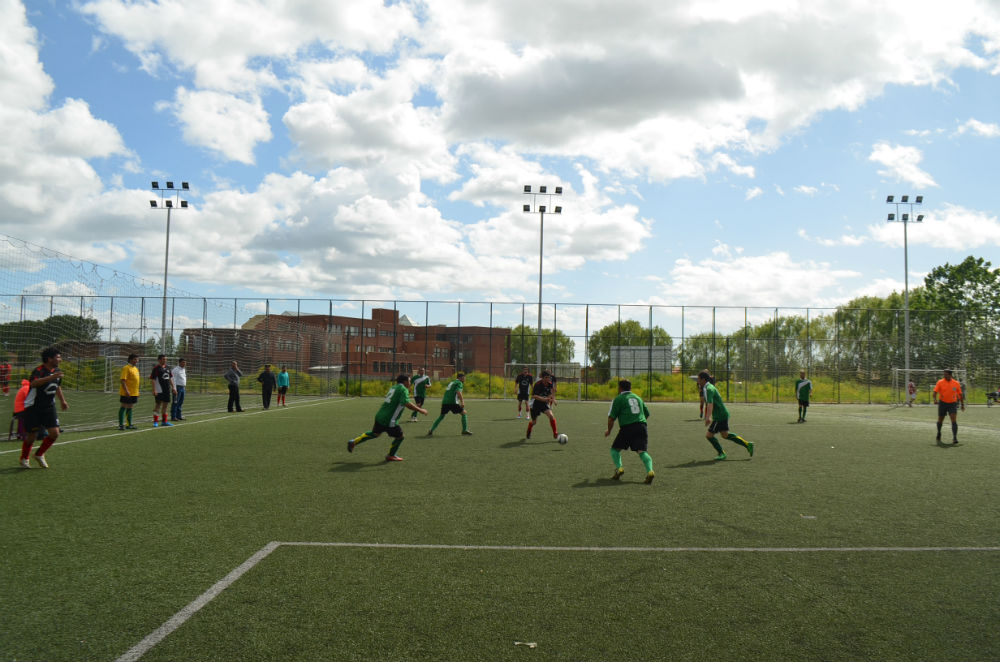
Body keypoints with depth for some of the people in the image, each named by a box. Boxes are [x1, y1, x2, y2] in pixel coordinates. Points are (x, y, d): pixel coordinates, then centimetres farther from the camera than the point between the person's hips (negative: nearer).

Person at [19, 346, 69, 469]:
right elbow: (33, 383, -42)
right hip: (33, 408, -6)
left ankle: (39, 454, 20)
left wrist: (62, 401, 29)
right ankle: (24, 458, 30)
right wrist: (50, 377, -52)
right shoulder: (39, 371, -20)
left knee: (54, 433, -5)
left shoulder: (57, 371, 4)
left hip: (49, 408, 6)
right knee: (32, 436, 3)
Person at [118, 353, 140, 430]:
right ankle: (121, 425, 3)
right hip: (127, 393, -8)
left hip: (134, 393, 8)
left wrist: (137, 392, 21)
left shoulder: (135, 368, 15)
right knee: (123, 407, -2)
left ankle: (129, 425, 16)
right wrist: (126, 391, -25)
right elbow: (123, 380, -18)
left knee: (130, 408, 12)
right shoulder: (126, 368, -12)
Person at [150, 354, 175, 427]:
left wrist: (173, 387, 16)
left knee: (165, 405, 10)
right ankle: (155, 421, 4)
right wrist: (154, 390, -18)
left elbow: (170, 378, 21)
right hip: (159, 390, -7)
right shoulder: (156, 368, -9)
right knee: (158, 405, -2)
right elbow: (152, 379, -12)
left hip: (167, 390, 7)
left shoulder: (167, 368, 12)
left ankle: (164, 421, 18)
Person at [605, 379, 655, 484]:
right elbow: (647, 414, 29)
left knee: (615, 449, 13)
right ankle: (649, 471, -26)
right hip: (641, 427, 4)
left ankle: (618, 468, -6)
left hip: (627, 428, -4)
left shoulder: (618, 399, 5)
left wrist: (609, 430, 16)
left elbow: (611, 418, 1)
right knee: (642, 451, -5)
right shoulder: (638, 398, 22)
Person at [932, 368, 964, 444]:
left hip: (952, 404, 0)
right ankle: (939, 433, 38)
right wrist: (935, 399, -29)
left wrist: (962, 404, 12)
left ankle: (954, 438, -15)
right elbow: (935, 392, -11)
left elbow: (960, 394, 10)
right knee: (940, 420, 12)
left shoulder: (956, 383, 0)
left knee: (954, 420, -14)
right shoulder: (940, 382, -4)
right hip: (942, 403, 0)